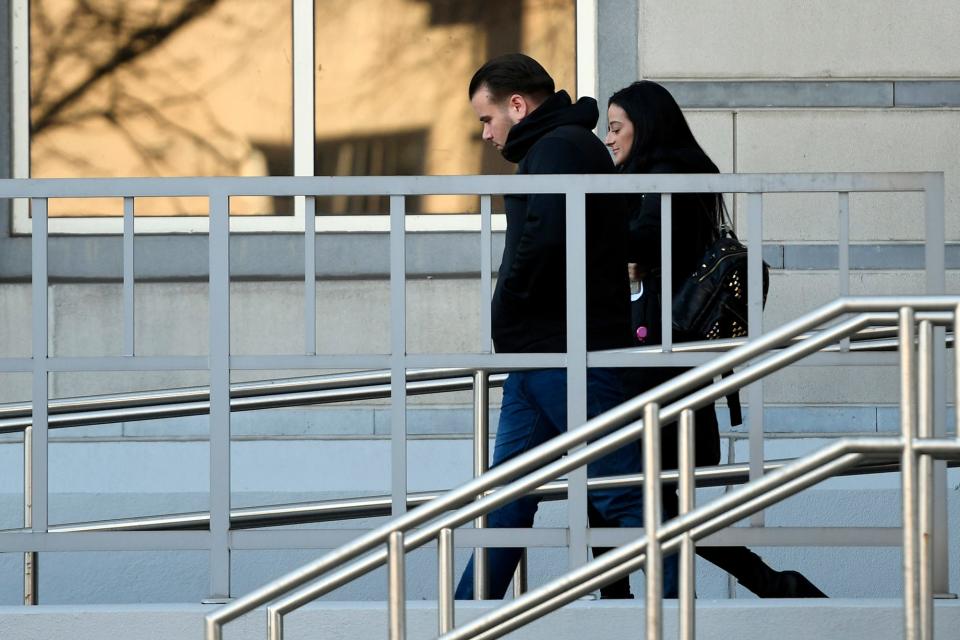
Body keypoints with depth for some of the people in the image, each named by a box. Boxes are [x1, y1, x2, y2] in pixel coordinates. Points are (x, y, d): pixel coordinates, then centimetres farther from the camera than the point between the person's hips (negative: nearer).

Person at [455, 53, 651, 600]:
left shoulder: (560, 147, -10)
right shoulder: (551, 149, 22)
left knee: (623, 497, -8)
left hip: (568, 354, -10)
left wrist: (506, 315, -12)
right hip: (540, 356, 10)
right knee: (508, 498, 10)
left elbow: (544, 241, -25)